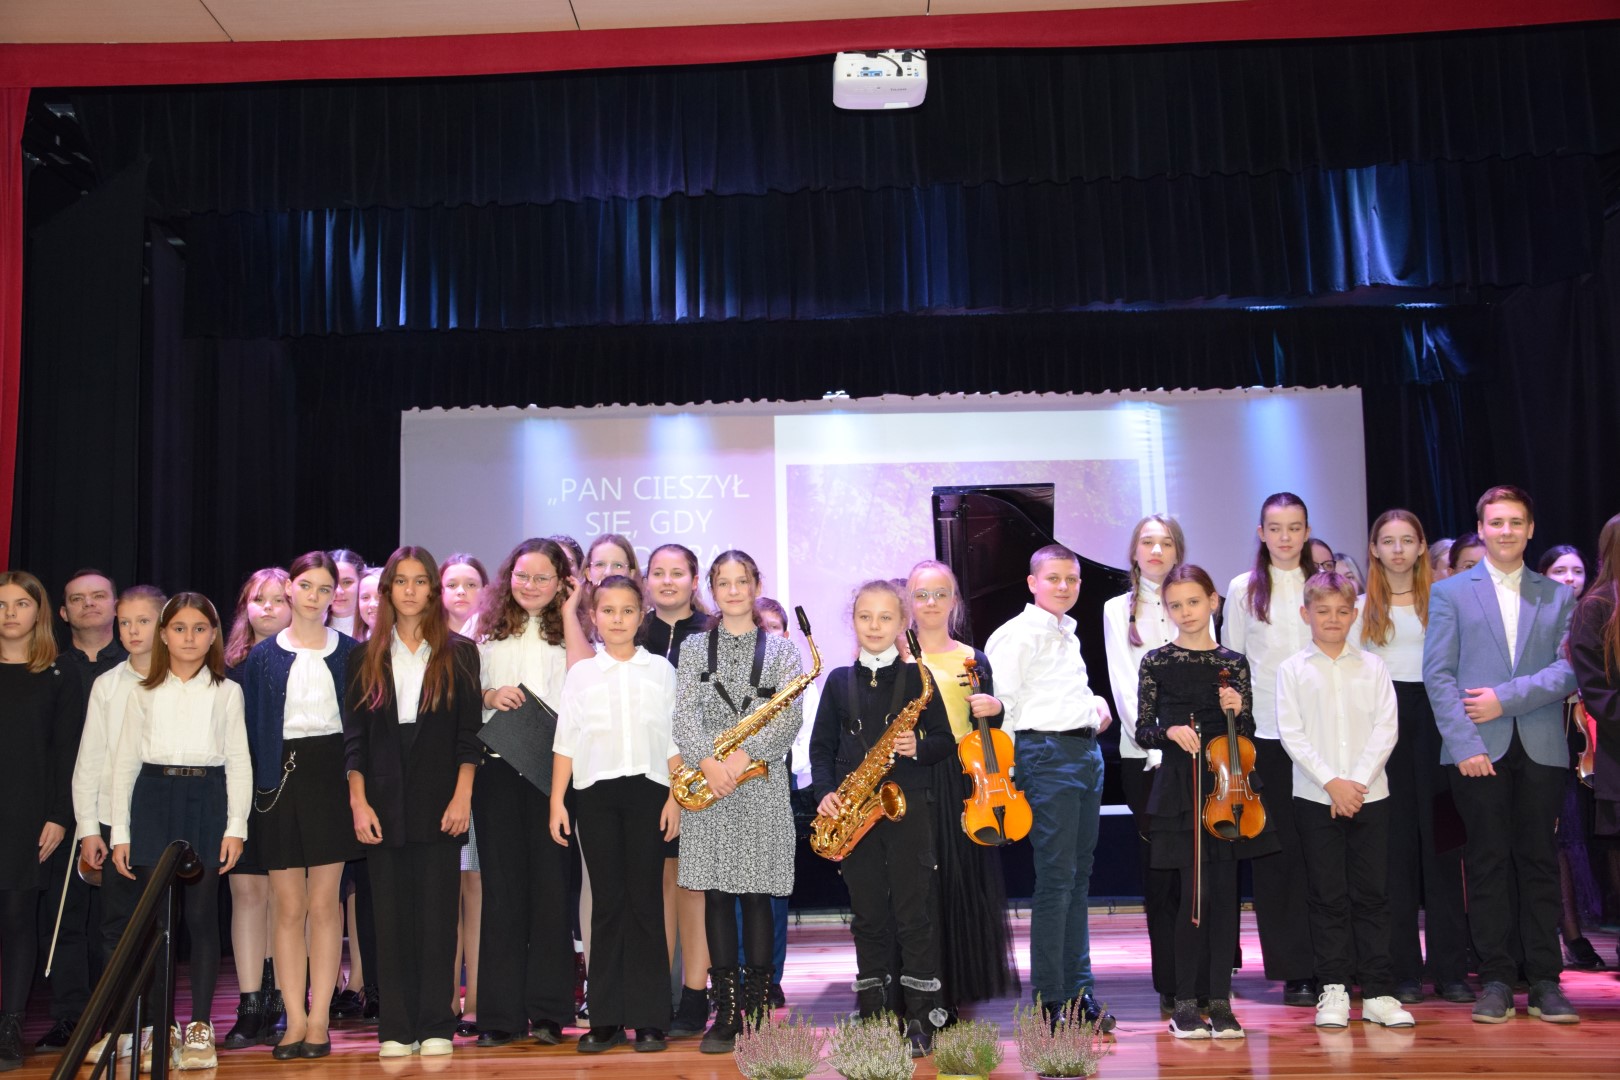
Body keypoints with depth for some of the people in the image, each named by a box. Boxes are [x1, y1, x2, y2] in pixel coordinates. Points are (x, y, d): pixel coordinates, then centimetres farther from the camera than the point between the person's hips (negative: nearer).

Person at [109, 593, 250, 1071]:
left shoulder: (226, 692, 9)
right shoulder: (145, 693, 12)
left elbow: (239, 762, 5)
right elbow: (125, 762, 10)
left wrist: (236, 826, -4)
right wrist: (119, 832, 4)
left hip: (207, 799, -1)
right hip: (154, 799, 1)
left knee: (201, 916, -1)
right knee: (156, 917, 0)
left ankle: (200, 1027, 6)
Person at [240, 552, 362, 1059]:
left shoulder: (349, 652, 5)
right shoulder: (263, 656, 6)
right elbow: (250, 728, 7)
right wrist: (254, 789, -1)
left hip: (331, 777, -1)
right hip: (279, 781, 1)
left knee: (324, 904, 1)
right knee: (289, 908, 3)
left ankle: (319, 1019, 8)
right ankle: (295, 1020, 9)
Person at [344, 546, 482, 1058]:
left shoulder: (458, 654, 5)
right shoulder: (366, 657, 8)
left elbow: (468, 732, 2)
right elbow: (353, 736, 6)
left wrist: (462, 797, -7)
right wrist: (358, 802, -3)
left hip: (439, 803, -1)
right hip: (384, 804, 1)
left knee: (436, 912, 1)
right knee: (391, 914, 4)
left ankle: (436, 1026, 8)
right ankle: (396, 1028, 11)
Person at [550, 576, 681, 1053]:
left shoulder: (660, 670, 8)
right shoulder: (581, 673, 9)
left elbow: (674, 740, 6)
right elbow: (566, 741, 7)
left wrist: (675, 798, -1)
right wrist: (557, 800, 1)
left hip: (647, 789, -1)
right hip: (595, 792, 1)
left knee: (645, 900, -1)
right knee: (607, 901, 2)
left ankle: (649, 1018, 4)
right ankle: (607, 1018, 7)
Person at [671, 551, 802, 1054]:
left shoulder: (780, 649, 9)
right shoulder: (693, 648, 11)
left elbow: (789, 718, -1)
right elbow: (683, 715, 1)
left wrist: (745, 754, -14)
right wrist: (707, 761, -15)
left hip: (762, 781, -1)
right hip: (708, 782, 1)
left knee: (758, 895, 0)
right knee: (716, 895, 1)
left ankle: (756, 1009, 8)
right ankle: (726, 1013, 7)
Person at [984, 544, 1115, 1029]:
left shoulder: (1068, 633, 19)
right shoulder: (1017, 634, -7)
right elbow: (1000, 704, -12)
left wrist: (1095, 703, 12)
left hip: (1087, 751, 9)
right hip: (1048, 754, -8)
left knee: (1080, 876, 12)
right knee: (1055, 879, -7)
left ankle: (1079, 990, 20)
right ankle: (1050, 1001, 0)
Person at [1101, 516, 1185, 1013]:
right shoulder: (1118, 609, 9)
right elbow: (1124, 685, 0)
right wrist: (1154, 741, -11)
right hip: (1143, 754, -1)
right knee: (1158, 866, 2)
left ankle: (1205, 978, 9)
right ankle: (1171, 983, 8)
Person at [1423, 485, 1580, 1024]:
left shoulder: (1558, 596, 12)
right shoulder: (1451, 592, 7)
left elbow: (1569, 669, 1)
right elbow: (1438, 674, 0)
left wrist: (1507, 697, -11)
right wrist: (1464, 744, -10)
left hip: (1541, 750, 1)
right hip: (1479, 750, -1)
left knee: (1539, 862, 4)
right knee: (1488, 864, 2)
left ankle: (1544, 981, 12)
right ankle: (1495, 980, 8)